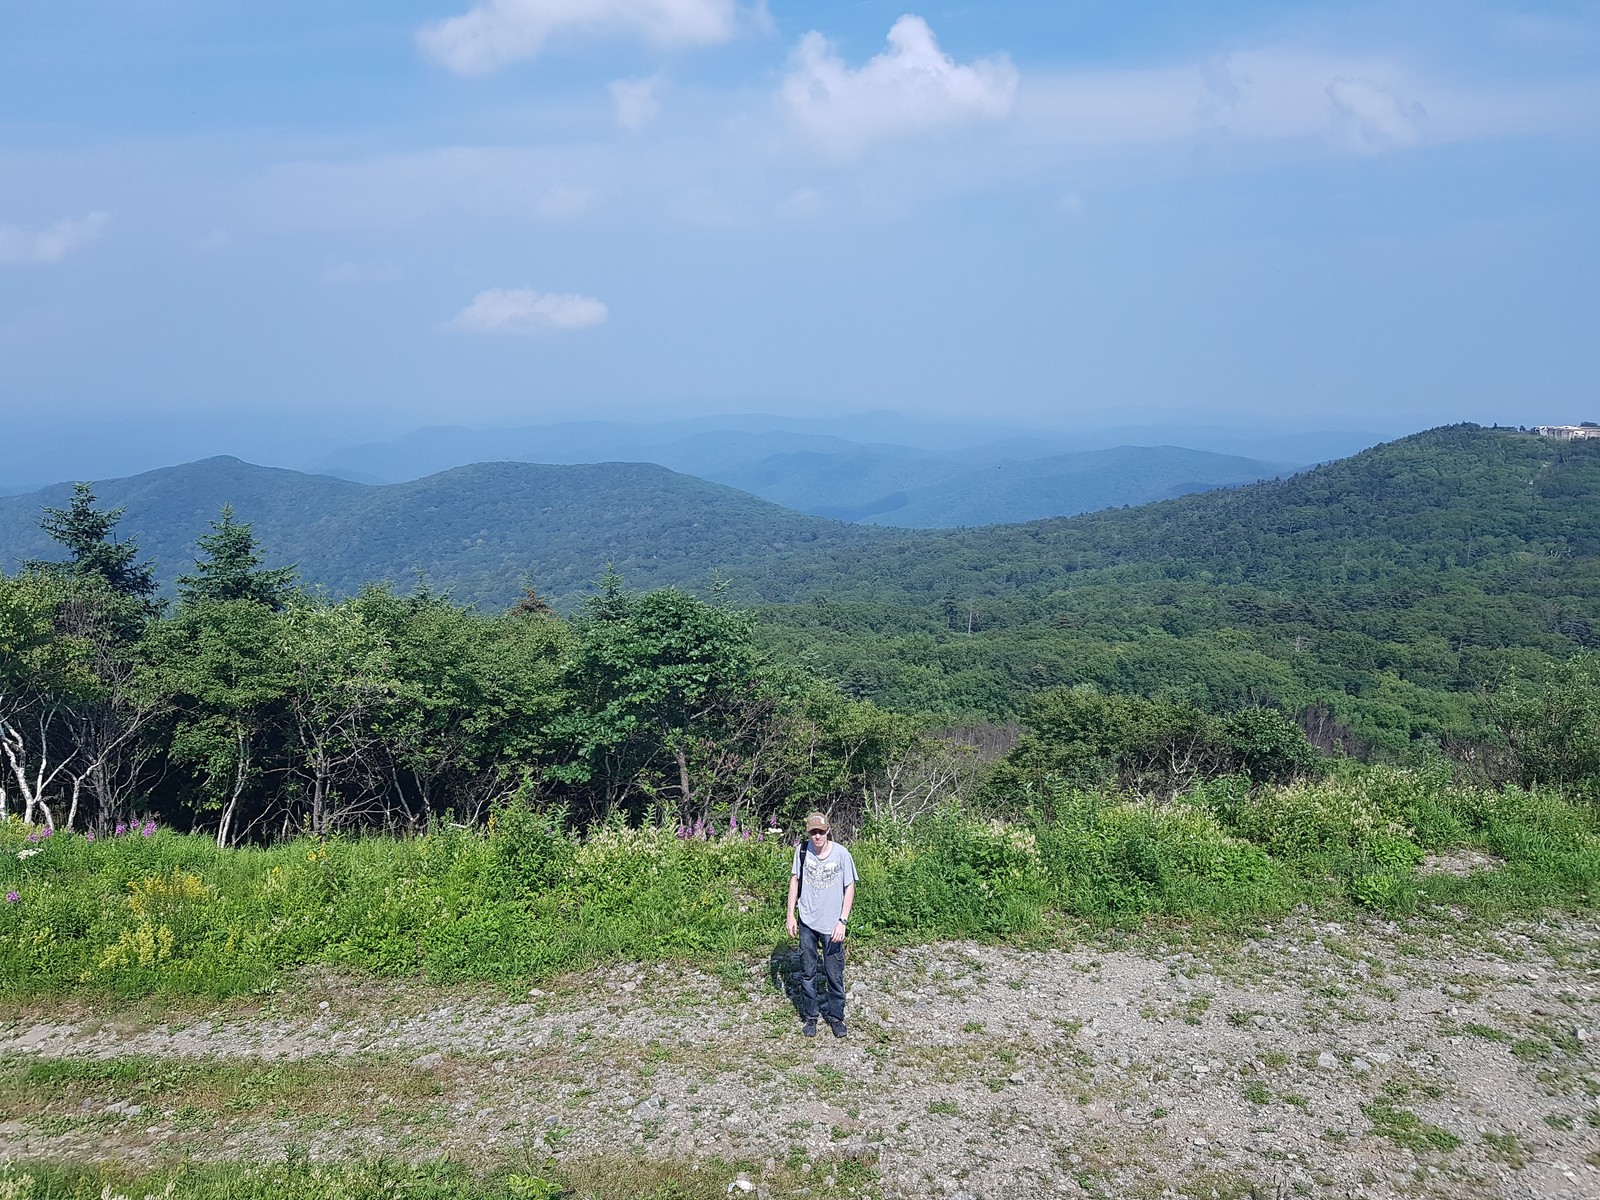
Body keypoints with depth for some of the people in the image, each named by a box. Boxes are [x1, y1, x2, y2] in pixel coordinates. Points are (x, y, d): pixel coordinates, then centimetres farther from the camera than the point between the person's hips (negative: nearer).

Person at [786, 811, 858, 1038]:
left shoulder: (841, 853, -13)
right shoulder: (802, 850, -6)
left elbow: (849, 888, -6)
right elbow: (795, 880, 5)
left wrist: (842, 921, -13)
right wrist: (790, 915, 3)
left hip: (832, 925, -2)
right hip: (807, 922, 2)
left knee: (834, 974, 7)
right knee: (808, 972, 12)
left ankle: (836, 1016, 24)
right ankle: (810, 1017, 26)